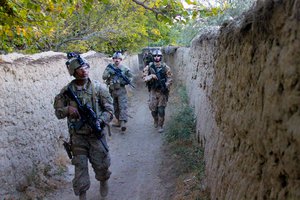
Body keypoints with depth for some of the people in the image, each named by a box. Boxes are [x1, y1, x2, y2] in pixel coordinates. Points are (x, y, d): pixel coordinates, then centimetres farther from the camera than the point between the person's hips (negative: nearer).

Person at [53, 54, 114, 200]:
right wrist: (68, 109, -16)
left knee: (101, 164, 9)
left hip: (96, 134, 0)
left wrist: (100, 121, -20)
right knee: (80, 166, 3)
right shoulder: (67, 90, -2)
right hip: (77, 136, 0)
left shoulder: (99, 88, -5)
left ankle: (103, 181, 41)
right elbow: (58, 112, 5)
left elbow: (109, 110, -3)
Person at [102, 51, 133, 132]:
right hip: (112, 90, 4)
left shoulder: (125, 68, 0)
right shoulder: (109, 67, 4)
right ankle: (119, 121, 25)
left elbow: (131, 76, 8)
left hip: (121, 90, -3)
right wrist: (109, 72, -21)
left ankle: (123, 123, -20)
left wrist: (127, 81, -11)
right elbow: (104, 77, -5)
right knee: (115, 107, 12)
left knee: (123, 106, -12)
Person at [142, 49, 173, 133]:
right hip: (153, 91, 1)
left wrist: (166, 87, -17)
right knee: (153, 109, 5)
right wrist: (151, 76, -21)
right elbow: (144, 77, -4)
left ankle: (160, 126, 10)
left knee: (161, 110, -3)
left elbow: (169, 79, -2)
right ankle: (156, 121, 33)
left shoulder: (166, 67, -2)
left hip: (163, 91, -1)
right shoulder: (149, 67, 1)